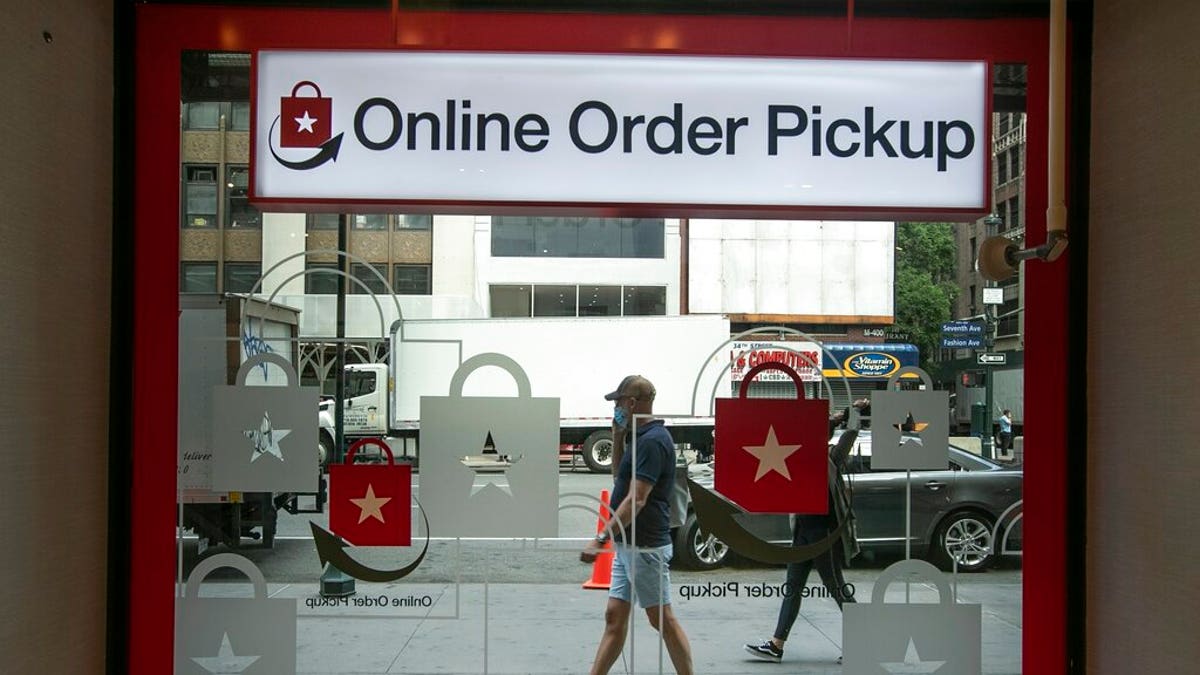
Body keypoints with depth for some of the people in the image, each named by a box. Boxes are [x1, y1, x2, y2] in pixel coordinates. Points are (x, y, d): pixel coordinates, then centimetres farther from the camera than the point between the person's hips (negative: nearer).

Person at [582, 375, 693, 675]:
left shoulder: (653, 441, -18)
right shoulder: (641, 437, 13)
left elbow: (636, 500, -24)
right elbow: (619, 476, 26)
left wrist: (601, 539, -26)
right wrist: (618, 437, 13)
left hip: (645, 546, -10)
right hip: (628, 545, 10)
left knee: (662, 620, 0)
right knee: (614, 617, 10)